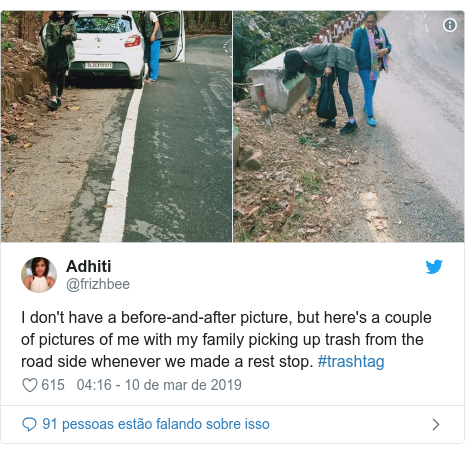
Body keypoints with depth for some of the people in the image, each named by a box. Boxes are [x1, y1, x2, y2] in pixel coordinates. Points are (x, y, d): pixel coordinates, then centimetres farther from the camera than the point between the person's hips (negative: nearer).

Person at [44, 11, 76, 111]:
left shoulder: (71, 21, 5)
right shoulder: (52, 21, 7)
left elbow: (74, 37, 4)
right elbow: (48, 36, 8)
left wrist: (69, 34, -19)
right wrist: (50, 45, -10)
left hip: (65, 52, 0)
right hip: (53, 51, 0)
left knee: (61, 75, 3)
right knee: (53, 74, -10)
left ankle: (59, 97, 17)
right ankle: (53, 98, -17)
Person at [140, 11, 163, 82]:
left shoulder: (151, 14, -4)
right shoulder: (141, 18, 18)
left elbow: (157, 23, -15)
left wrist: (153, 34, -24)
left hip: (155, 39, -8)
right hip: (147, 40, 8)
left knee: (153, 58, -8)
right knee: (148, 59, 10)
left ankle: (153, 77, -7)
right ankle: (150, 76, 18)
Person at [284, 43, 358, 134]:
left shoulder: (309, 52, -28)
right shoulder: (305, 65, -2)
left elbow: (332, 47, -27)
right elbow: (313, 79, 8)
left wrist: (329, 66, -30)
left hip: (341, 57, -9)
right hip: (329, 63, 9)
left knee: (343, 91, -10)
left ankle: (352, 122, -6)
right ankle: (332, 119, 18)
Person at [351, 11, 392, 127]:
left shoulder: (381, 31, 3)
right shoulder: (359, 32, -14)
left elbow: (388, 45, 9)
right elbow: (353, 49, -12)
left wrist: (386, 50, -15)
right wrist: (354, 64, -19)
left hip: (376, 65, 6)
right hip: (364, 66, -6)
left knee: (371, 88, 20)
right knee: (369, 89, -8)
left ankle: (367, 106, 43)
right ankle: (370, 116, -6)